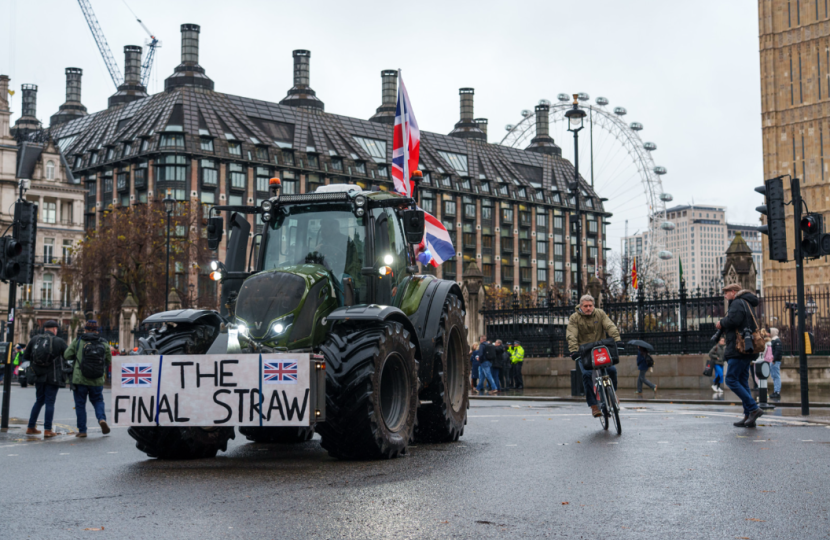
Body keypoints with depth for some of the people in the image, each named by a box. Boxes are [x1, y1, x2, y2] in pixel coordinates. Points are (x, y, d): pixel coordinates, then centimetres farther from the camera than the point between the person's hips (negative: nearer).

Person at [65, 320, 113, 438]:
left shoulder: (78, 341, -4)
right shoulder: (104, 343, 2)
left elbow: (67, 355, -4)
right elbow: (109, 361, 6)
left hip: (80, 379, -2)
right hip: (98, 380, 2)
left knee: (80, 404, 8)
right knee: (98, 400, 18)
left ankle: (82, 430, 7)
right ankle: (102, 418, -8)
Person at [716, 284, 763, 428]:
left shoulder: (738, 303, -6)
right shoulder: (745, 304, 25)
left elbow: (733, 320, -23)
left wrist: (721, 323, -4)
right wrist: (723, 325, 9)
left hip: (739, 349, -10)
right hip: (746, 350, 10)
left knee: (731, 380, -10)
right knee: (742, 381, 9)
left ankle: (754, 409, -15)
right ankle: (748, 417, 7)